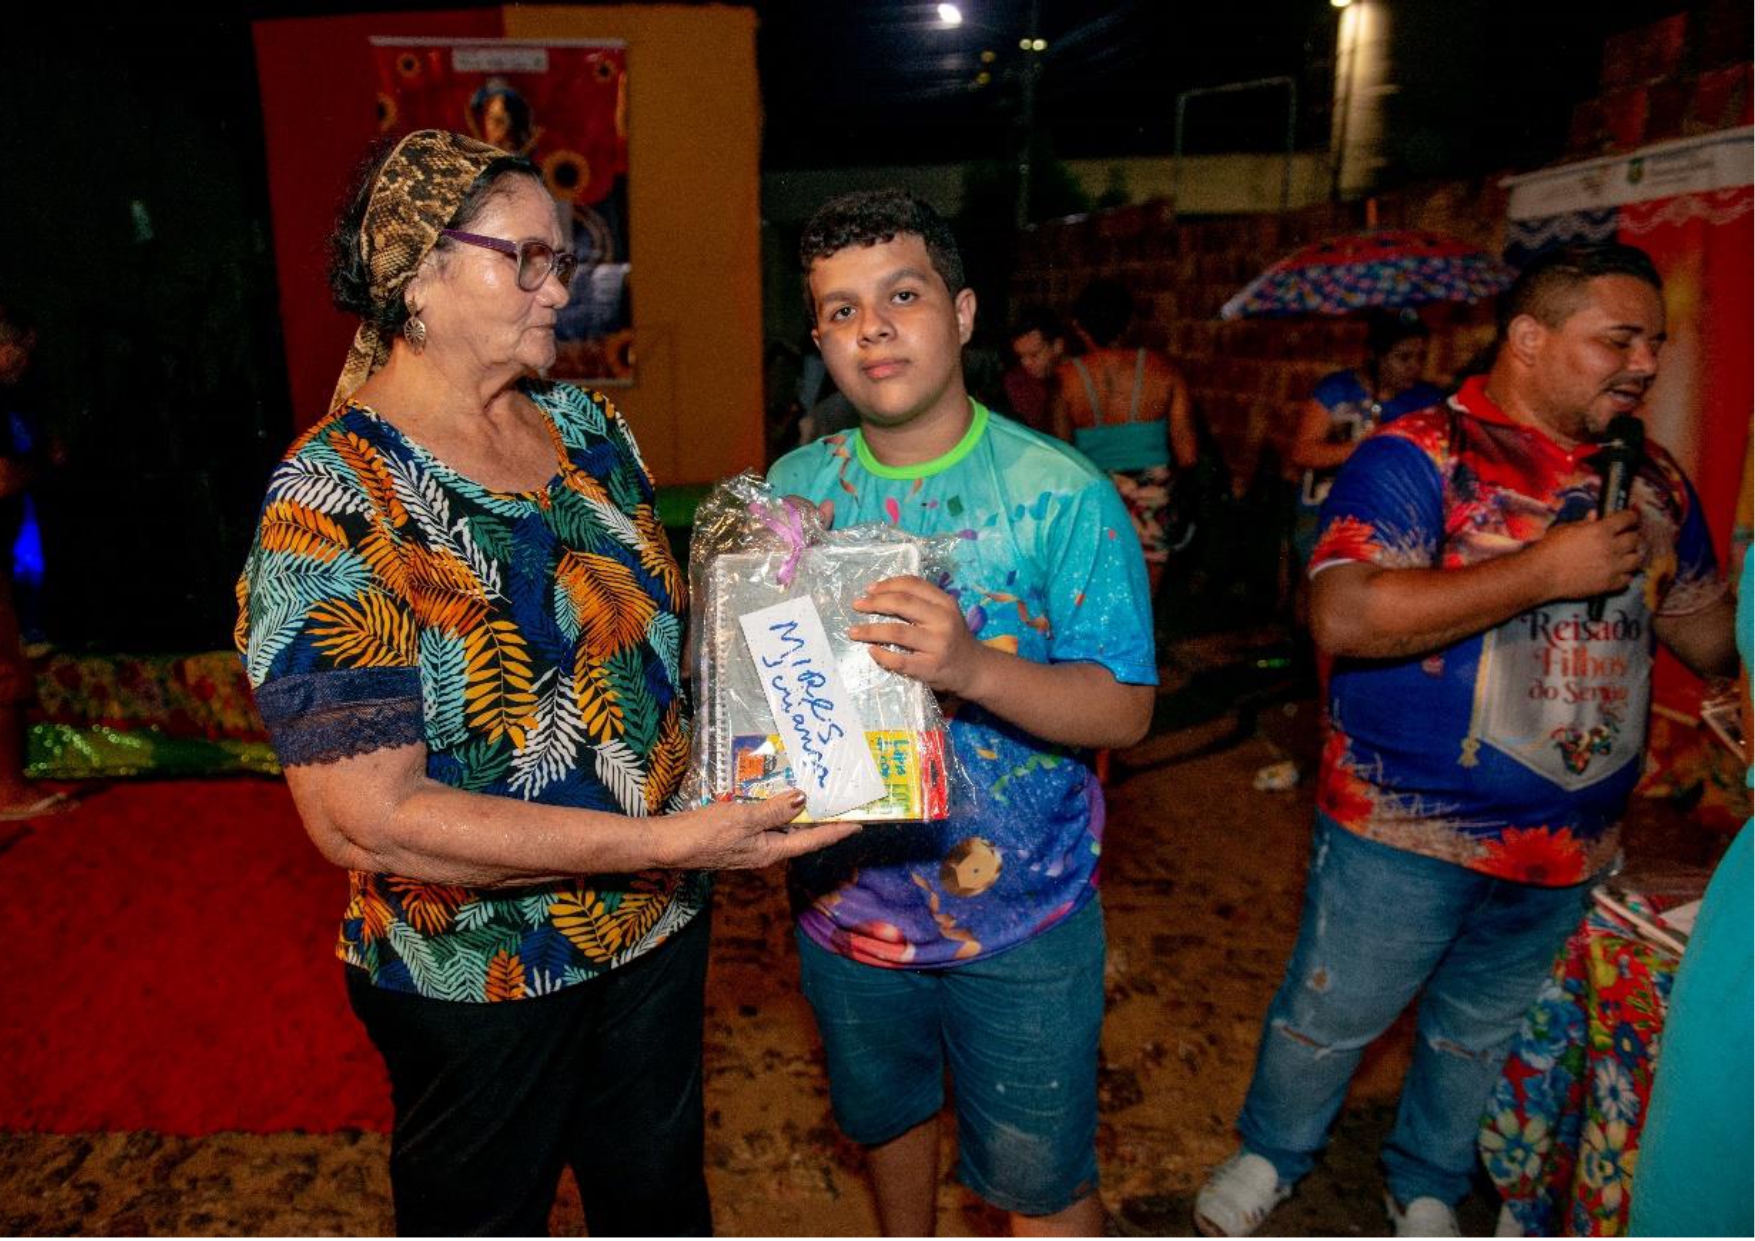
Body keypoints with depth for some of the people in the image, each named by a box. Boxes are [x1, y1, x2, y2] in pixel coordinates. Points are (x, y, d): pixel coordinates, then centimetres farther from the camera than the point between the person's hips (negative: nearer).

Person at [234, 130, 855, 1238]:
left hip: (660, 924, 6)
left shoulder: (586, 426, -1)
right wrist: (663, 841, -30)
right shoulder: (333, 503, -21)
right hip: (479, 973, -5)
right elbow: (364, 817, -26)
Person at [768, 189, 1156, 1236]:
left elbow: (1125, 709, -19)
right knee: (884, 1117, 29)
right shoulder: (793, 489, -3)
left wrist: (975, 667, -35)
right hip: (845, 902, 5)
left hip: (1020, 920, -4)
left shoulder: (1063, 495, -16)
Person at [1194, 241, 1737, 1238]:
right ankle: (1271, 1156, 40)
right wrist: (1547, 569, -25)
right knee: (1330, 1015, 11)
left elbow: (1716, 642, 14)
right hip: (1407, 829, -5)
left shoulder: (1655, 481, 6)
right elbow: (1346, 616, -28)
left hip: (1570, 845, 6)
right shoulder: (1421, 455, -14)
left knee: (1482, 1031, 22)